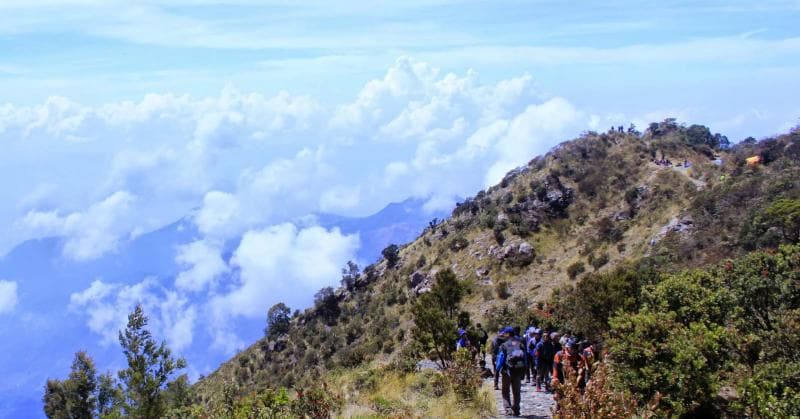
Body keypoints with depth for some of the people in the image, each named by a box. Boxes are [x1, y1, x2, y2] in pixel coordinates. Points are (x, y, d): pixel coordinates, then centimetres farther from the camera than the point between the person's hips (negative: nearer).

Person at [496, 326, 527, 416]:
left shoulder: (504, 345, -7)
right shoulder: (520, 345, 6)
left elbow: (500, 358, -8)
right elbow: (525, 359, 8)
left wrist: (497, 370, 0)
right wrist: (523, 372, 13)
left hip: (507, 370, -4)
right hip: (519, 371, 4)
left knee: (506, 391, 6)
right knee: (516, 391, 13)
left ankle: (508, 408, -6)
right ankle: (516, 410, 13)